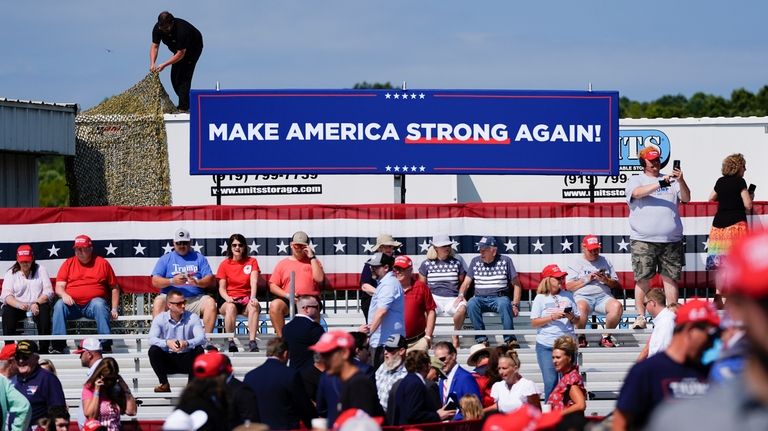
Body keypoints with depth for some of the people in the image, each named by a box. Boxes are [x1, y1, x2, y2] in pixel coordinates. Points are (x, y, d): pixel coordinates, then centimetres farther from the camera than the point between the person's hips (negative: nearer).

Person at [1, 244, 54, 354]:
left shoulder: (40, 270, 7)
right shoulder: (11, 273, 7)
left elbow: (48, 292, -2)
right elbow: (6, 295, -7)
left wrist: (37, 303, -21)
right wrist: (19, 305, -28)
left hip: (37, 307, 0)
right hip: (17, 307, 0)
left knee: (44, 310, -33)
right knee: (7, 311, -31)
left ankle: (44, 348, -32)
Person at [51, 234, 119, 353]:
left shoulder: (102, 263, 10)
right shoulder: (68, 263, 14)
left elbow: (114, 288, 13)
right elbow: (59, 287, 8)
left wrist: (114, 309, 3)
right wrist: (64, 295, -16)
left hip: (93, 303, -2)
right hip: (72, 305, 2)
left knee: (99, 304, -35)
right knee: (59, 305, -28)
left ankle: (106, 345, -37)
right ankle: (58, 345, -32)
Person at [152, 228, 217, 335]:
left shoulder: (199, 258, 17)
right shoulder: (165, 259, 14)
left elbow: (210, 280, 6)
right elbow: (155, 281, 3)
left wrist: (197, 282, -16)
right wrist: (172, 281, -16)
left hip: (195, 298, 1)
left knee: (210, 302, -28)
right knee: (158, 302, -32)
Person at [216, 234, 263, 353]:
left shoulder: (252, 261, 9)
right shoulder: (224, 264, 8)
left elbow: (254, 281, -6)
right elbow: (222, 288, 4)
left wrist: (253, 297, -25)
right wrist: (227, 298, -19)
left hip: (246, 299, 0)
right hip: (230, 300, 0)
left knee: (254, 306, -35)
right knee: (231, 307, -37)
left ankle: (252, 342, -41)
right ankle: (231, 342, -36)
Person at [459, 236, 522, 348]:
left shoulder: (505, 261, 6)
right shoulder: (475, 261, 14)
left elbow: (516, 284, 6)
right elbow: (466, 283, 13)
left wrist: (515, 304, -6)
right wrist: (461, 295, -9)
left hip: (499, 297, -2)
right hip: (480, 298, 2)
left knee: (504, 304, -38)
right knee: (471, 305, -33)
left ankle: (510, 339, -38)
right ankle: (481, 338, -31)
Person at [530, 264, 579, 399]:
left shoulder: (568, 296, 11)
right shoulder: (540, 298, 2)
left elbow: (577, 321, 14)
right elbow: (534, 322, -3)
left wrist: (571, 317, -8)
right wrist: (552, 317, -14)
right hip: (546, 346, -3)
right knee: (550, 381, -5)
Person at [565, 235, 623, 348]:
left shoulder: (605, 261, 20)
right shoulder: (576, 263, 13)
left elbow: (616, 284, 18)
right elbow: (569, 286, 4)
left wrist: (606, 280, -4)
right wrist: (586, 280, -6)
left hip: (603, 296, 3)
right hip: (583, 296, -2)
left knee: (617, 306, -31)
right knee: (581, 307, -40)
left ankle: (606, 337, -15)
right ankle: (581, 337, -18)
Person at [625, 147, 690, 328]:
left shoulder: (671, 180, 15)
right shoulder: (635, 180, 8)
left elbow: (686, 198, 6)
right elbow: (637, 192, -14)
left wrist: (680, 181, -12)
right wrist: (660, 184, -20)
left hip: (671, 240, 2)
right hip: (643, 240, -2)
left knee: (670, 278, 3)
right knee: (642, 279, -4)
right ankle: (640, 316, 0)